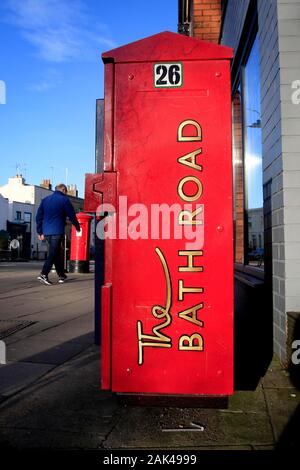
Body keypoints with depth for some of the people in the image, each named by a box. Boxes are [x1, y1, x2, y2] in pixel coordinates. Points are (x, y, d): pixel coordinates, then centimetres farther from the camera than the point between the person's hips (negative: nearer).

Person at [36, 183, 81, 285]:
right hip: (57, 232, -6)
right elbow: (72, 215, 0)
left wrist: (40, 232, 18)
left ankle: (61, 276, 21)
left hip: (46, 232, 6)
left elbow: (38, 217, 14)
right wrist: (77, 227, 15)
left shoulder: (45, 200, 16)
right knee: (53, 253, -7)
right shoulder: (64, 200, -1)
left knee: (57, 253, 15)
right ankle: (43, 274, -19)